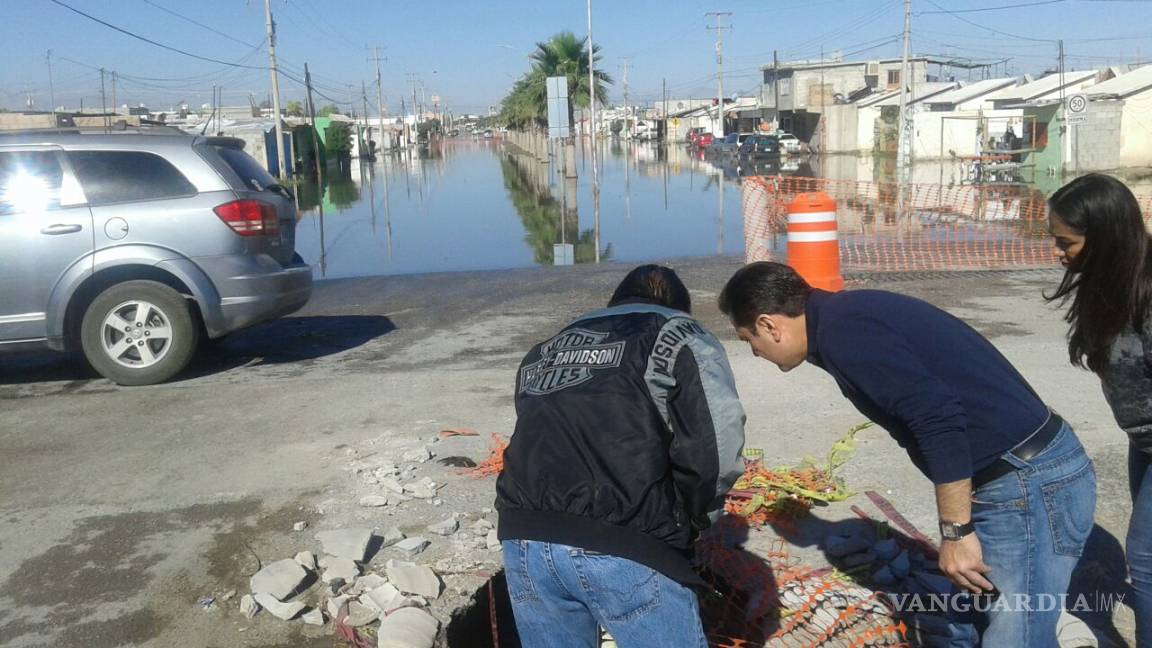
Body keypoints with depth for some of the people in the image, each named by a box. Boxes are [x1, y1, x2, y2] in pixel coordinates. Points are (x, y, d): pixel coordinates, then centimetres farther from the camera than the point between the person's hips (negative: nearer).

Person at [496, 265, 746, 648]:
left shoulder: (545, 352, 28)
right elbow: (716, 443, -4)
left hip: (524, 537, 6)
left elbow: (537, 444, 19)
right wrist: (689, 521, 10)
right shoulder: (677, 335, 12)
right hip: (621, 547, -5)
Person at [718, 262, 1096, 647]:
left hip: (1028, 487, -10)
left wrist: (955, 531, -17)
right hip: (1028, 474, 10)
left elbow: (939, 420, -25)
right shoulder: (848, 315, 13)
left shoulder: (841, 332, -17)